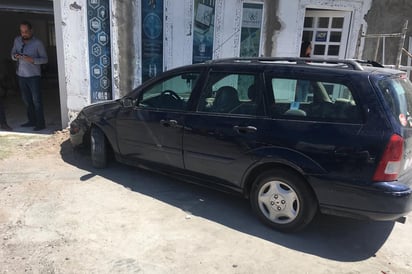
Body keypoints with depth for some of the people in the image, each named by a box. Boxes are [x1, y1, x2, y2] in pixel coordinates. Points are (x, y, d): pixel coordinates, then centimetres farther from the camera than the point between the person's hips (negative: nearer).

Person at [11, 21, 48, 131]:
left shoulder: (37, 43, -8)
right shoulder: (17, 40, 7)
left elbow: (45, 59, -7)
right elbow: (12, 54, 14)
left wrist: (32, 60, -23)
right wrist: (15, 56, -10)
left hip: (33, 75, -6)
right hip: (21, 75, 6)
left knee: (36, 100, -4)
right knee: (26, 100, 12)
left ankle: (40, 123, 1)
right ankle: (32, 121, 24)